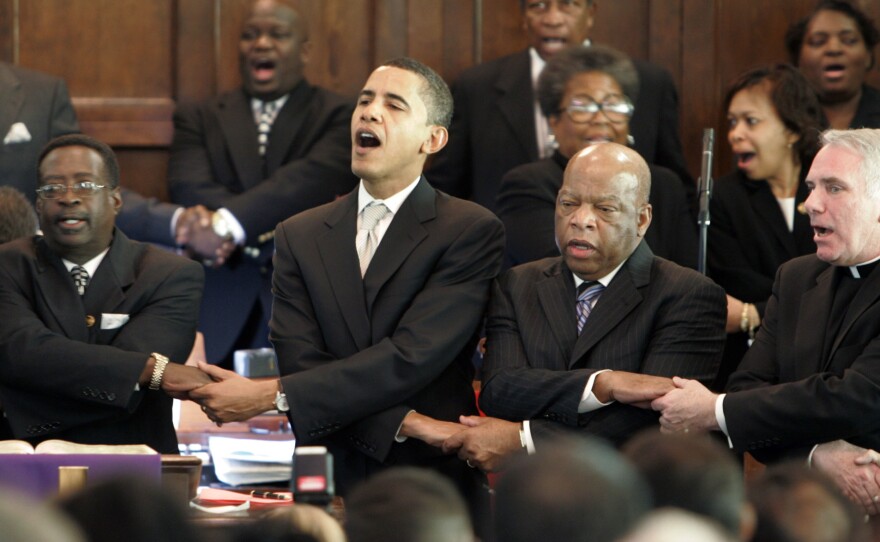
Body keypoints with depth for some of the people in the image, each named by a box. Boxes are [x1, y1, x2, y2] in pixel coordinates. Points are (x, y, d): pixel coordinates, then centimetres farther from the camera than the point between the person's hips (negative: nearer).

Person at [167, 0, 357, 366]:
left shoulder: (340, 117, 8)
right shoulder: (199, 119, 14)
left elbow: (315, 178, -11)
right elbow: (189, 189, -3)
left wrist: (227, 224, -25)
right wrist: (298, 225, -15)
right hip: (217, 313, 2)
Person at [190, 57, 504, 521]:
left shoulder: (473, 231, 0)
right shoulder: (298, 236, 13)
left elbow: (410, 359, -10)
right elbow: (300, 361, 1)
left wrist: (270, 396, -14)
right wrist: (406, 423, -14)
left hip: (433, 491, -2)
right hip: (331, 485, 2)